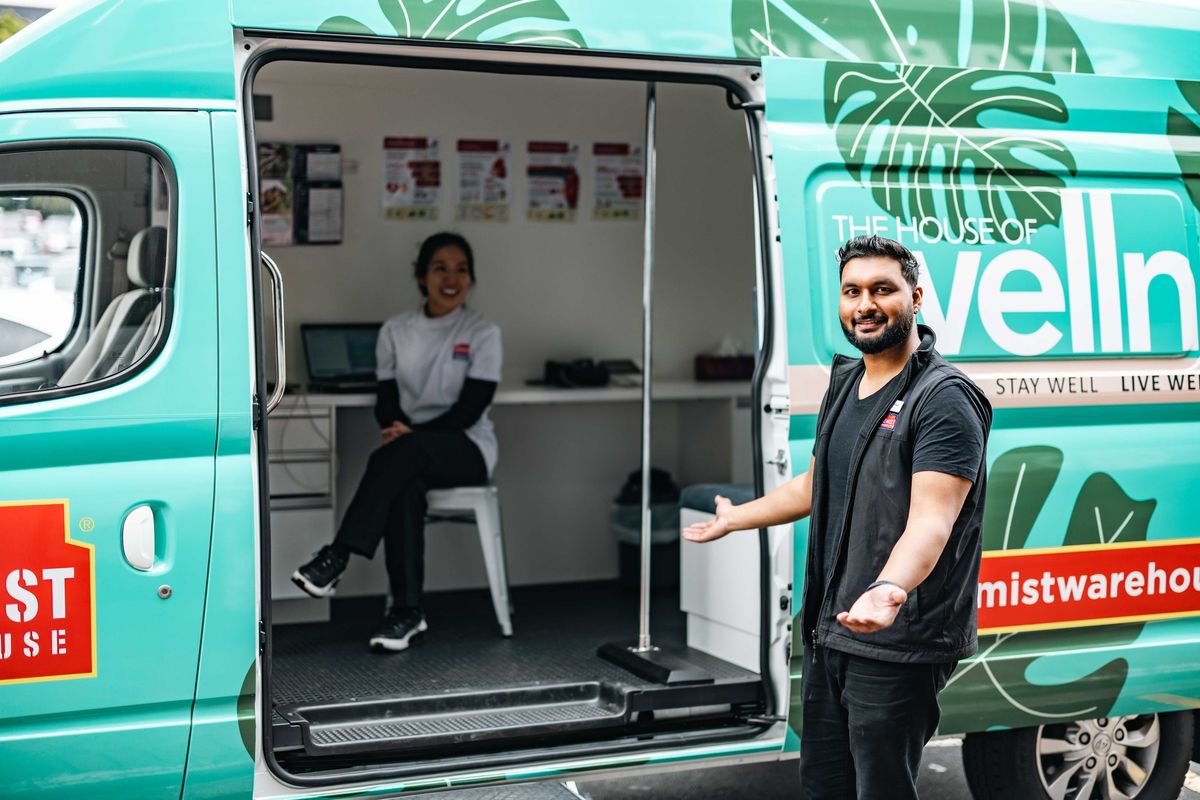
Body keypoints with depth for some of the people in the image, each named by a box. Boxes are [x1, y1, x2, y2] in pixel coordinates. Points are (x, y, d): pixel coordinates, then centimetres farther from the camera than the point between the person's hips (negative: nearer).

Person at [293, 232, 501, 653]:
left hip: (467, 448, -2)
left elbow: (470, 409, -10)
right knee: (403, 485, -35)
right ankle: (407, 610, -32)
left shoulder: (483, 333, -3)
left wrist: (411, 434, -21)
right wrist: (397, 429, -17)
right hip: (411, 456, 2)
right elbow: (386, 401, 6)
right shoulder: (395, 330, 8)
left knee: (395, 458, -35)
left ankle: (336, 558, -34)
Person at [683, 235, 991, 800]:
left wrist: (889, 590, -48)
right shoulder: (844, 383, 11)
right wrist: (734, 518, 33)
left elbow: (931, 522, -29)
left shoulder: (945, 399, -16)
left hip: (896, 646, -8)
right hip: (827, 633, 9)